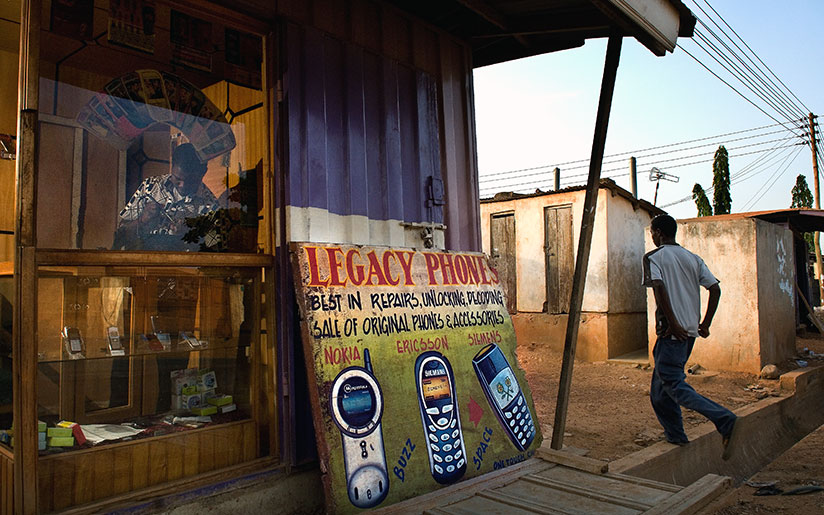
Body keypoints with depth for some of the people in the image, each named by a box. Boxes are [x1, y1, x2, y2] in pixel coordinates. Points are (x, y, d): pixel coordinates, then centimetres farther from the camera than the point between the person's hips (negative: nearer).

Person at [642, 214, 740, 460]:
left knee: (674, 384, -8)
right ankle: (675, 436, 22)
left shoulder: (653, 257, -3)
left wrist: (673, 324, -19)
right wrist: (705, 324, 9)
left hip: (672, 331, -7)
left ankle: (725, 420, -24)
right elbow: (715, 288, 6)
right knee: (661, 383, 17)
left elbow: (659, 287, -19)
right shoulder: (693, 258, 14)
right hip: (690, 330, 8)